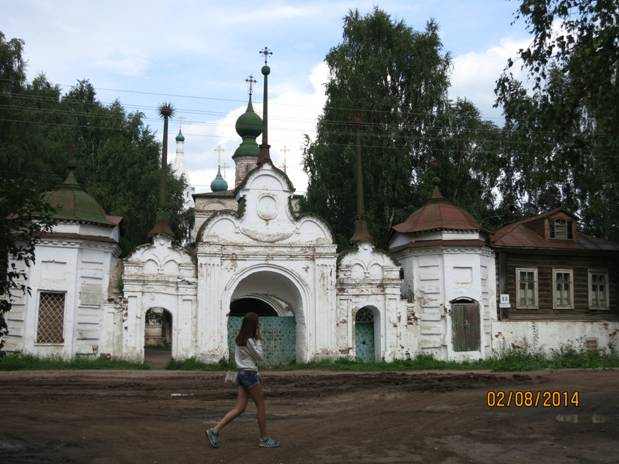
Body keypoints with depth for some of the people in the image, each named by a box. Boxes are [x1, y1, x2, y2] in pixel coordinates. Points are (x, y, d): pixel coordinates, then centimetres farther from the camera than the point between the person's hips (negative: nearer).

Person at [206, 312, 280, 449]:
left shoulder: (240, 339, 12)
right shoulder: (249, 340, -16)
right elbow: (260, 357, -10)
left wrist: (257, 375, 19)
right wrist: (258, 339, -6)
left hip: (241, 373, 9)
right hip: (249, 374, -9)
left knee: (239, 408, 6)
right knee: (261, 405, 3)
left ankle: (215, 430, 0)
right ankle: (264, 439, 10)